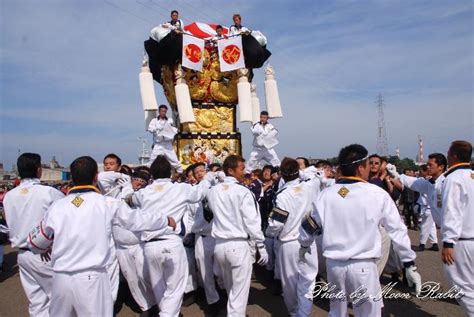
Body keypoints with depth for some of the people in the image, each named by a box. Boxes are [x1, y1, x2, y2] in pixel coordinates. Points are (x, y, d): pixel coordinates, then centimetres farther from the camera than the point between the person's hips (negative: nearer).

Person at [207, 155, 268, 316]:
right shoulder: (243, 192, -13)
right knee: (239, 292, 5)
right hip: (239, 245, -6)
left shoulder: (212, 191, 4)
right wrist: (261, 247, -6)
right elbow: (252, 222, -13)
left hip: (219, 244, 6)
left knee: (230, 289, 24)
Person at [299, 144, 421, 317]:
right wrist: (410, 264, 8)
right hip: (363, 266, -3)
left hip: (334, 263, 3)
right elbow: (397, 230, -3)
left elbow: (309, 226, 6)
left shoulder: (326, 194, -4)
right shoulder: (377, 194, -9)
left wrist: (304, 245, 26)